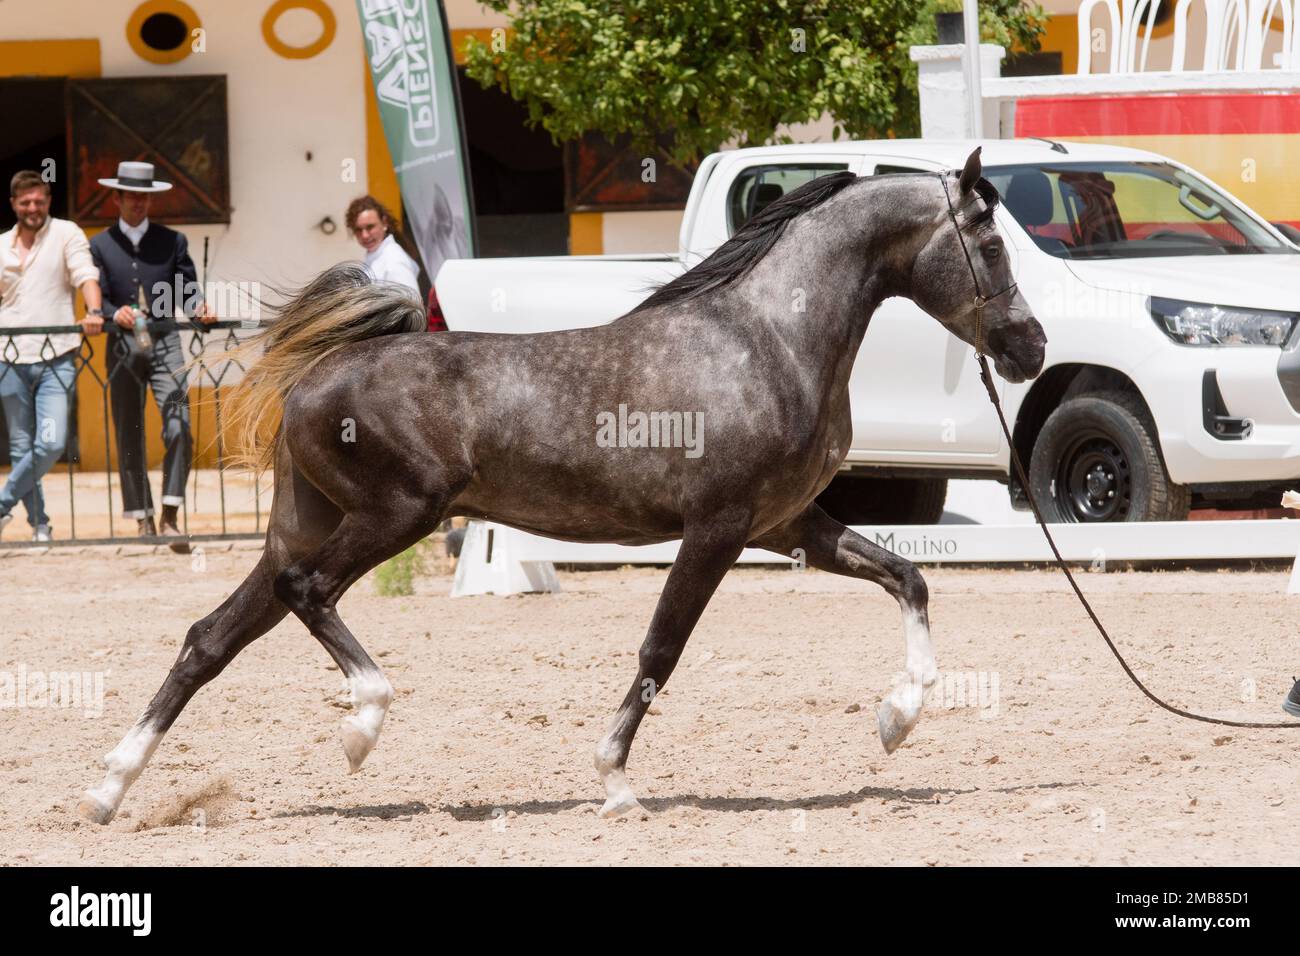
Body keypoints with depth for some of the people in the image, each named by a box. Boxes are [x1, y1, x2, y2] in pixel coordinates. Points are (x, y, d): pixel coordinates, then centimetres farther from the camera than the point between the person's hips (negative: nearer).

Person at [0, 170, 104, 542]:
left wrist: (94, 312, -29)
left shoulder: (66, 234, 2)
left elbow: (86, 274, -12)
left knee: (51, 444, -15)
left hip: (56, 358, -3)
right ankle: (39, 522, 15)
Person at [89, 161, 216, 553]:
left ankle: (169, 517, -15)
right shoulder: (101, 245, 7)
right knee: (129, 439, 5)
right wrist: (115, 314, -21)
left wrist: (199, 309, -17)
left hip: (165, 345, -1)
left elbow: (187, 288, 5)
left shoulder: (171, 241, 9)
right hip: (123, 348, 1)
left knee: (179, 429, -15)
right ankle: (143, 519, 14)